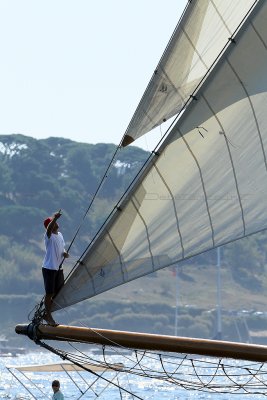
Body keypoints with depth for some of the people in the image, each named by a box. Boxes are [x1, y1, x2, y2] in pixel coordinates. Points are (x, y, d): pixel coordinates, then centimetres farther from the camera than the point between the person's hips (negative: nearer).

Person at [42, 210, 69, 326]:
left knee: (59, 291, 12)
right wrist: (54, 218, -55)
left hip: (58, 268, 8)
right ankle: (48, 316, 8)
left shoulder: (60, 235, 10)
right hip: (49, 268, -8)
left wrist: (65, 253, -4)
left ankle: (47, 313, 26)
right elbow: (49, 229, -37)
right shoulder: (49, 236, -13)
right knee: (49, 293, -3)